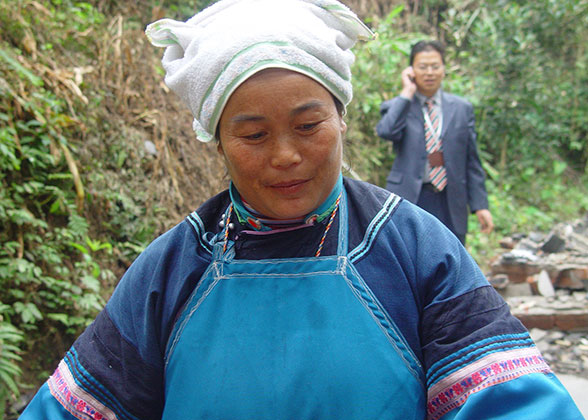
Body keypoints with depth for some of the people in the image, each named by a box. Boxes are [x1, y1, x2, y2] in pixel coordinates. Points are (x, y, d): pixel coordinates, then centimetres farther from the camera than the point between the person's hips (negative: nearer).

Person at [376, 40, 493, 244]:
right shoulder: (396, 106, 4)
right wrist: (407, 93, -10)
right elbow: (386, 131, -20)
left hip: (450, 203, 2)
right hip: (408, 200, -2)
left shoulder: (462, 108, 10)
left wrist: (480, 205, 4)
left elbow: (472, 162, 9)